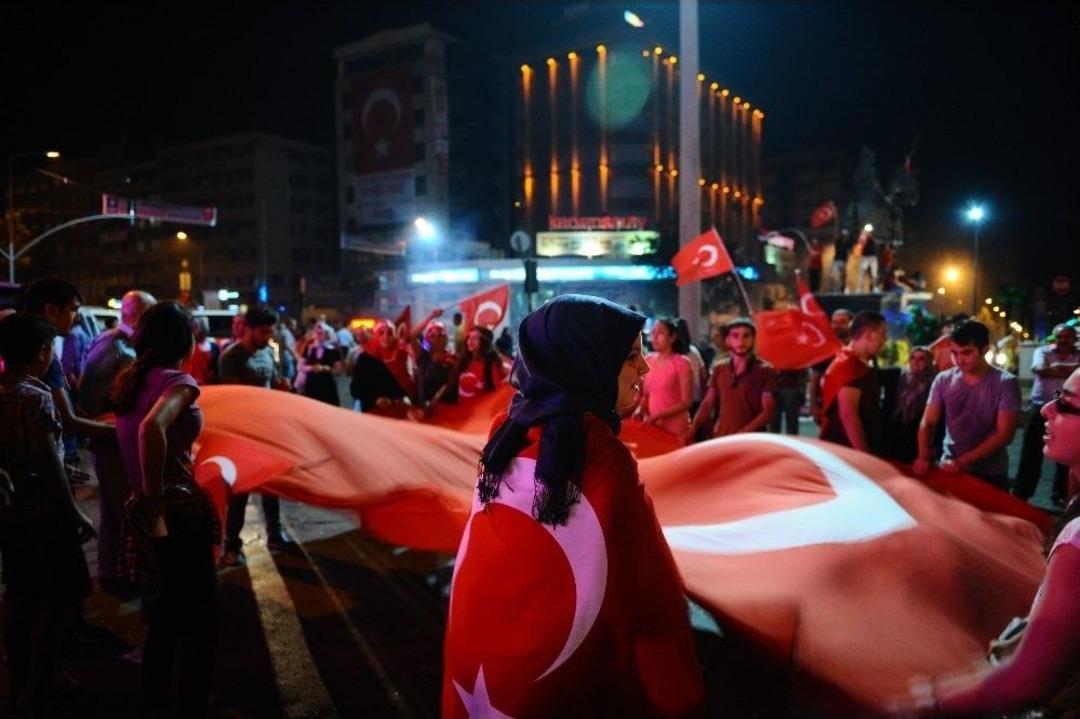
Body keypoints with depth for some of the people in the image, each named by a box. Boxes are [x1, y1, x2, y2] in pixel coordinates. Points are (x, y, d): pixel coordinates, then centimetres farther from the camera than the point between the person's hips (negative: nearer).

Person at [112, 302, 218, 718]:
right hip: (178, 513, -8)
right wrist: (156, 507, -27)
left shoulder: (130, 379, 9)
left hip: (151, 512, 9)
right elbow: (151, 429, -33)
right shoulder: (178, 380, -15)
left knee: (165, 623, 22)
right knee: (200, 625, 5)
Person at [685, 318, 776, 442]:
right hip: (720, 439, 4)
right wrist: (693, 429, -4)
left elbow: (768, 411, -9)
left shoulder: (765, 371, -4)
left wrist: (744, 433, -22)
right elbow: (708, 404, 11)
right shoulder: (719, 369, 8)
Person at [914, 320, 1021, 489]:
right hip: (948, 469, 3)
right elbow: (928, 422, -1)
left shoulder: (1005, 383, -11)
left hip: (990, 475, -2)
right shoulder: (943, 380, -3)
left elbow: (1004, 434, -15)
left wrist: (963, 461, -22)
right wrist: (924, 457, -18)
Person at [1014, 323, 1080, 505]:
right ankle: (1020, 493, 13)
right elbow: (1040, 369, -21)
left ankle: (1061, 495, 24)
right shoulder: (1043, 351, 0)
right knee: (1031, 452, 3)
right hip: (1041, 408, -1)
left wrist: (1056, 367, -20)